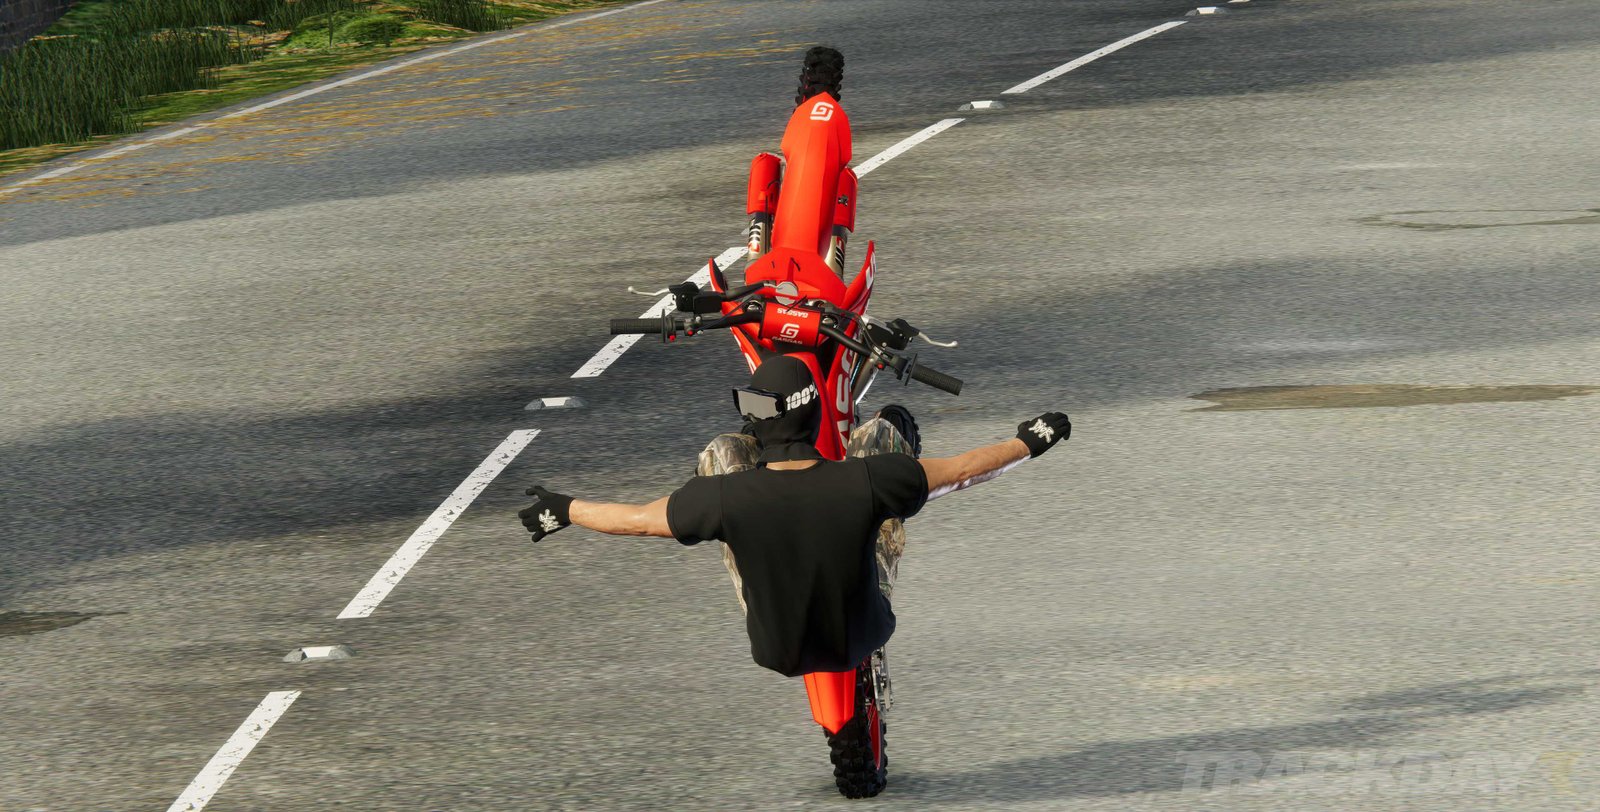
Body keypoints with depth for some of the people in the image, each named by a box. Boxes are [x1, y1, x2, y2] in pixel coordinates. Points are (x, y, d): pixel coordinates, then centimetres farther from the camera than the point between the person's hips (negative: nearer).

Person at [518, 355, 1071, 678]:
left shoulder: (729, 498, -32)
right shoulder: (865, 481, -32)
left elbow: (636, 520, -16)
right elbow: (959, 471, -17)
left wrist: (565, 511, 2)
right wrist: (1033, 442, 0)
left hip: (776, 647, 0)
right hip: (863, 635, 0)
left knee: (721, 452, 4)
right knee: (881, 430, 5)